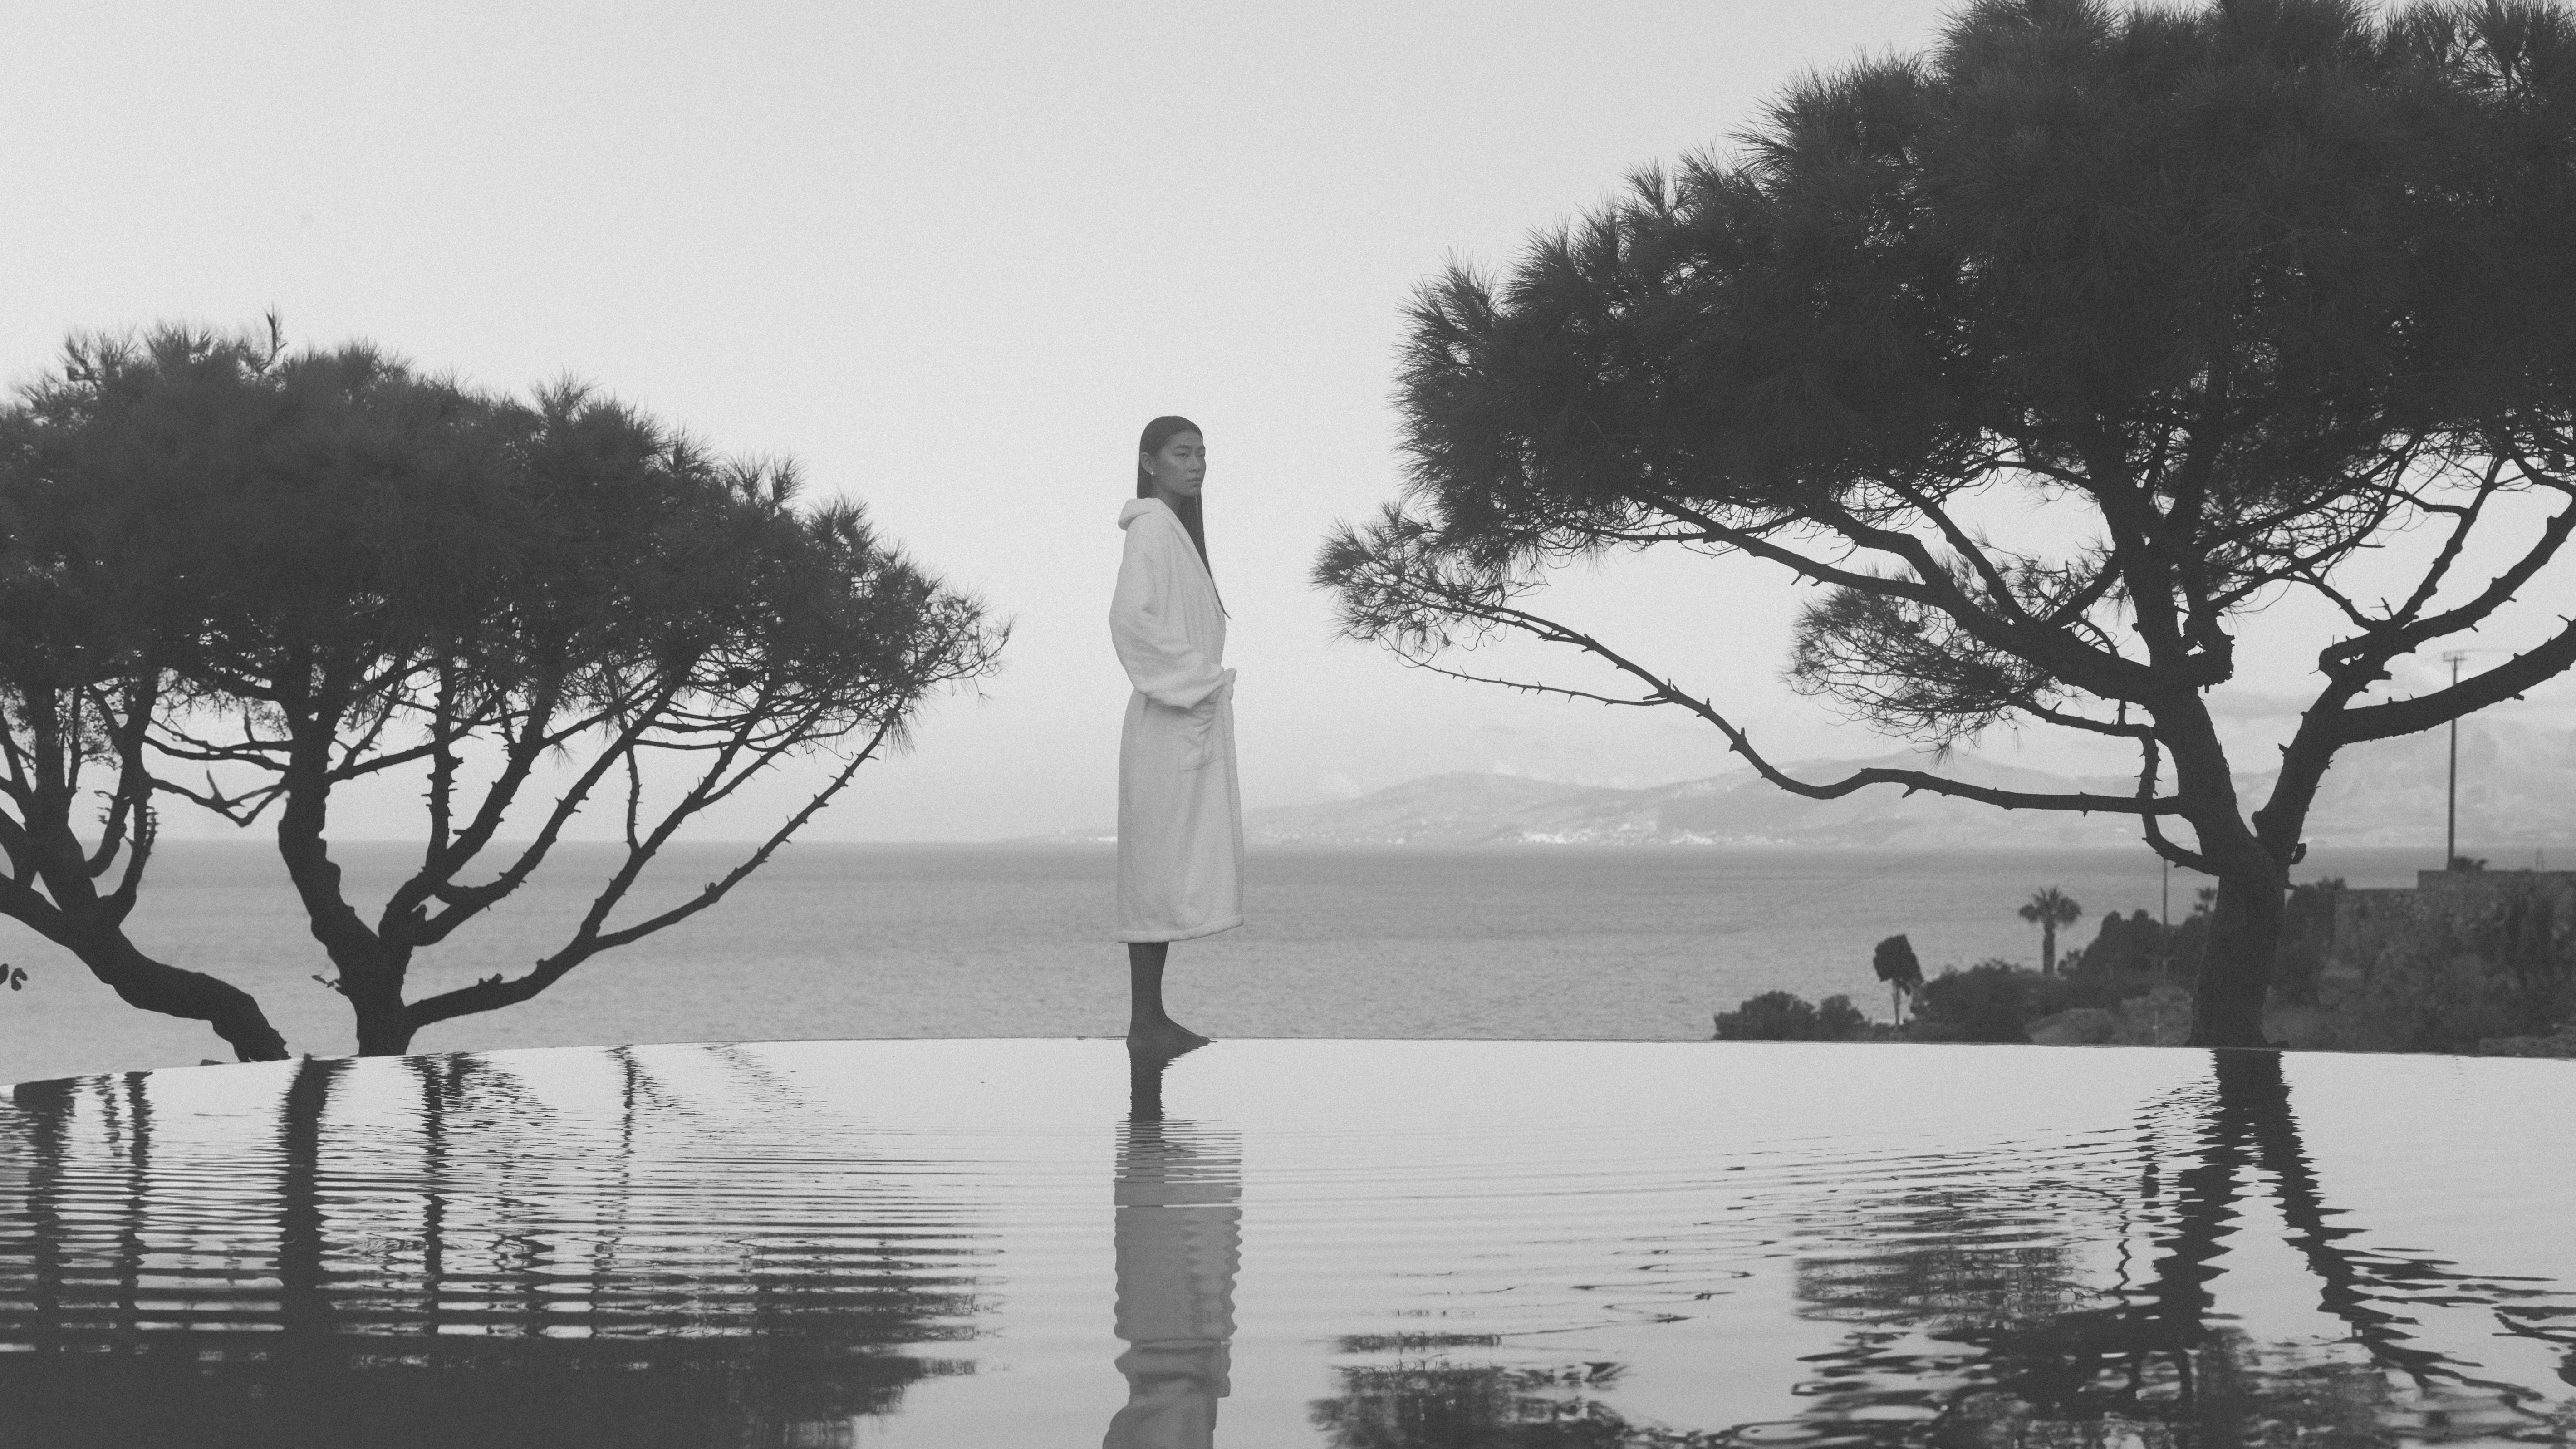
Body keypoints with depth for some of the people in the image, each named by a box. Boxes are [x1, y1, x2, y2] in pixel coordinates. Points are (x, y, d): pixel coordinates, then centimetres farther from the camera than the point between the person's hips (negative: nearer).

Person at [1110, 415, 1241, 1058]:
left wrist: (1207, 682, 13)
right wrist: (1192, 684, -18)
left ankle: (1152, 1016, 13)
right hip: (1171, 722, -10)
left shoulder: (1180, 530, 17)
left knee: (1176, 869, 10)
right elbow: (1131, 618, -24)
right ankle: (1145, 1019, -6)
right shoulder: (1152, 527, -12)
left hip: (1195, 721, 10)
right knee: (1161, 866, -8)